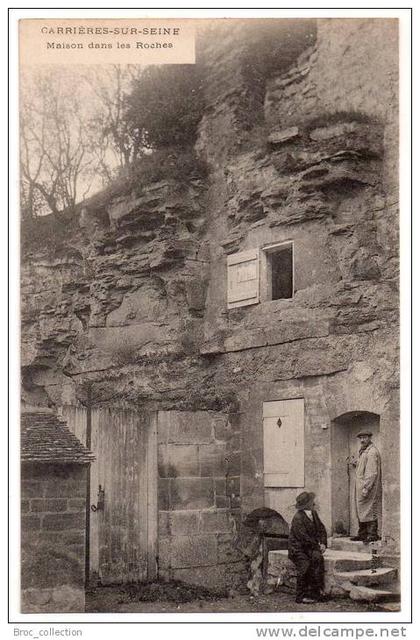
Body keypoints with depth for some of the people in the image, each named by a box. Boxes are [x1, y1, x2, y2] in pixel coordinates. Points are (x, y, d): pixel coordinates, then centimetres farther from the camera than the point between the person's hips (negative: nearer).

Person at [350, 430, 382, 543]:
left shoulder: (372, 452, -14)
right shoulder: (363, 451, 17)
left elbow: (372, 472, -20)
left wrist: (366, 487, -23)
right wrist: (357, 464, 12)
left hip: (369, 487, -10)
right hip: (360, 487, 10)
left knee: (369, 512, -7)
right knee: (361, 512, 14)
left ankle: (372, 534, -2)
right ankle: (362, 534, 21)